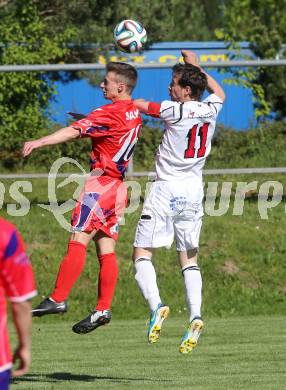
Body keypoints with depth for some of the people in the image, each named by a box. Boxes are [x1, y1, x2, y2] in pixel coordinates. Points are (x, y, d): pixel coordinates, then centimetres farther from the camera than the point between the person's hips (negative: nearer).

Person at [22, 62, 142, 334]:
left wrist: (39, 142, -31)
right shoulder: (134, 114, 13)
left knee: (78, 241, -13)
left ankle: (58, 299, -19)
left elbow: (74, 131, -24)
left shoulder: (109, 113, -13)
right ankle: (103, 309, 4)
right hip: (118, 186, 9)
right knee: (106, 248, 6)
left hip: (101, 182, -9)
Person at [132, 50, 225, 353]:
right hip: (194, 191, 6)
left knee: (142, 253, -2)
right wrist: (196, 67, 35)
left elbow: (139, 104, -5)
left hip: (167, 189, -6)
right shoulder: (210, 110, 4)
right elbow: (218, 92, 28)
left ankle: (156, 305, -23)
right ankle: (195, 315, -7)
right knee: (189, 258, 11)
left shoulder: (176, 111, -14)